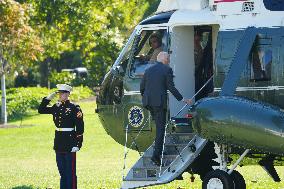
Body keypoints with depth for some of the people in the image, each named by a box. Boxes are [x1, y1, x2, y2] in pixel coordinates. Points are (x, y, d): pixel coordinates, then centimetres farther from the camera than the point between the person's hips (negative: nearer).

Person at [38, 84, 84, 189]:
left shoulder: (74, 108, -9)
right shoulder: (56, 107, 10)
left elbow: (80, 128, -11)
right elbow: (41, 110, 15)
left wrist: (77, 144, -16)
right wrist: (48, 98, 3)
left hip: (69, 144, -7)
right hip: (59, 143, 7)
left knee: (70, 171, -2)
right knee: (62, 171, 12)